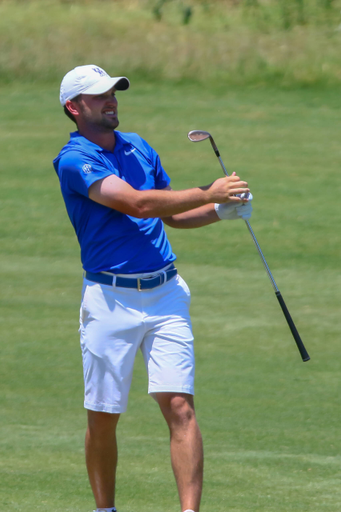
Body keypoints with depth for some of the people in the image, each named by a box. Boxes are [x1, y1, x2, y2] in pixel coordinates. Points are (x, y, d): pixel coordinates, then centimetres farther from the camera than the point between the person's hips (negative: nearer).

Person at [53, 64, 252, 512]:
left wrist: (221, 211, 6)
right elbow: (137, 203, -20)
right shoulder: (74, 160, -9)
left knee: (180, 406, -10)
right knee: (103, 417, 5)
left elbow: (170, 213, 23)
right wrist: (207, 192, -20)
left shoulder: (138, 147, 13)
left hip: (165, 294, 4)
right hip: (110, 301, -4)